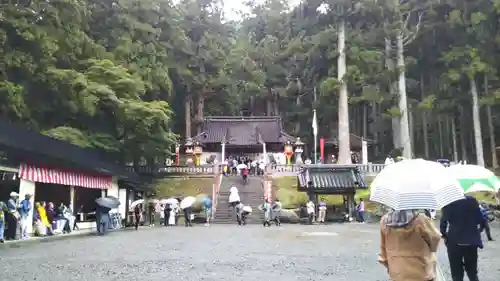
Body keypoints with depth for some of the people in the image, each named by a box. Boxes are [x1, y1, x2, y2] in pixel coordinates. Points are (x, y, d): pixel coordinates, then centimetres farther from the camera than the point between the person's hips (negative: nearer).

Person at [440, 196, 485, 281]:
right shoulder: (472, 200, 0)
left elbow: (443, 222, -13)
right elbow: (481, 220, 0)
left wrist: (444, 236, 2)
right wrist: (477, 232, 15)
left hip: (454, 241, -3)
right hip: (472, 240, 3)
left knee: (457, 274, 7)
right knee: (472, 272, 19)